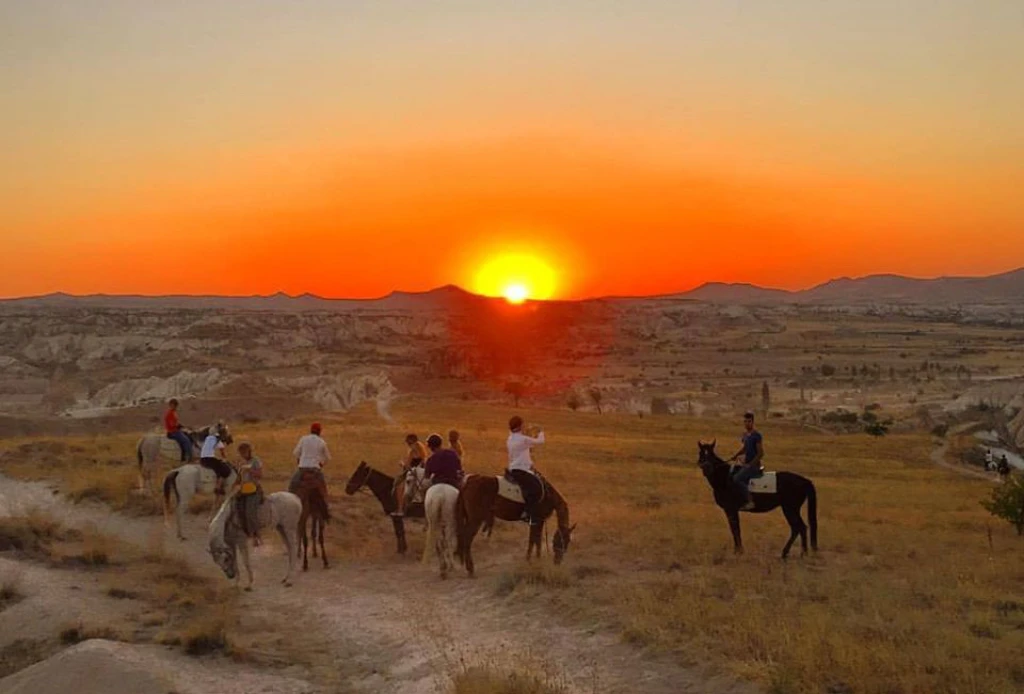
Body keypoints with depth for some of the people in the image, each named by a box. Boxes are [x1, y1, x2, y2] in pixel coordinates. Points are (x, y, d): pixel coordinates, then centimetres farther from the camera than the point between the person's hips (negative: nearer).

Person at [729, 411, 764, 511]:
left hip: (754, 465, -9)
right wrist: (736, 455, 9)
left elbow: (761, 454, -15)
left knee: (737, 478, -27)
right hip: (746, 464, 9)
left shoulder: (757, 436, -14)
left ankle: (750, 501, -21)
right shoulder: (745, 434, 11)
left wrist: (750, 465, -16)